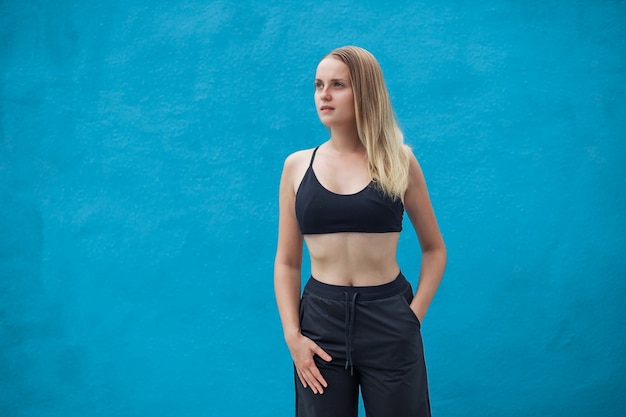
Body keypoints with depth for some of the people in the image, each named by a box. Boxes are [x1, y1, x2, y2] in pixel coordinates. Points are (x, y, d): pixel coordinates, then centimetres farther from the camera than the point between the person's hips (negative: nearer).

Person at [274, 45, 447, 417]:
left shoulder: (398, 160, 0)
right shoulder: (298, 166, 2)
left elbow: (434, 248, 8)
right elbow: (286, 262, 5)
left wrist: (414, 315, -2)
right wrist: (292, 334, -5)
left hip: (388, 318, -1)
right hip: (320, 319, 1)